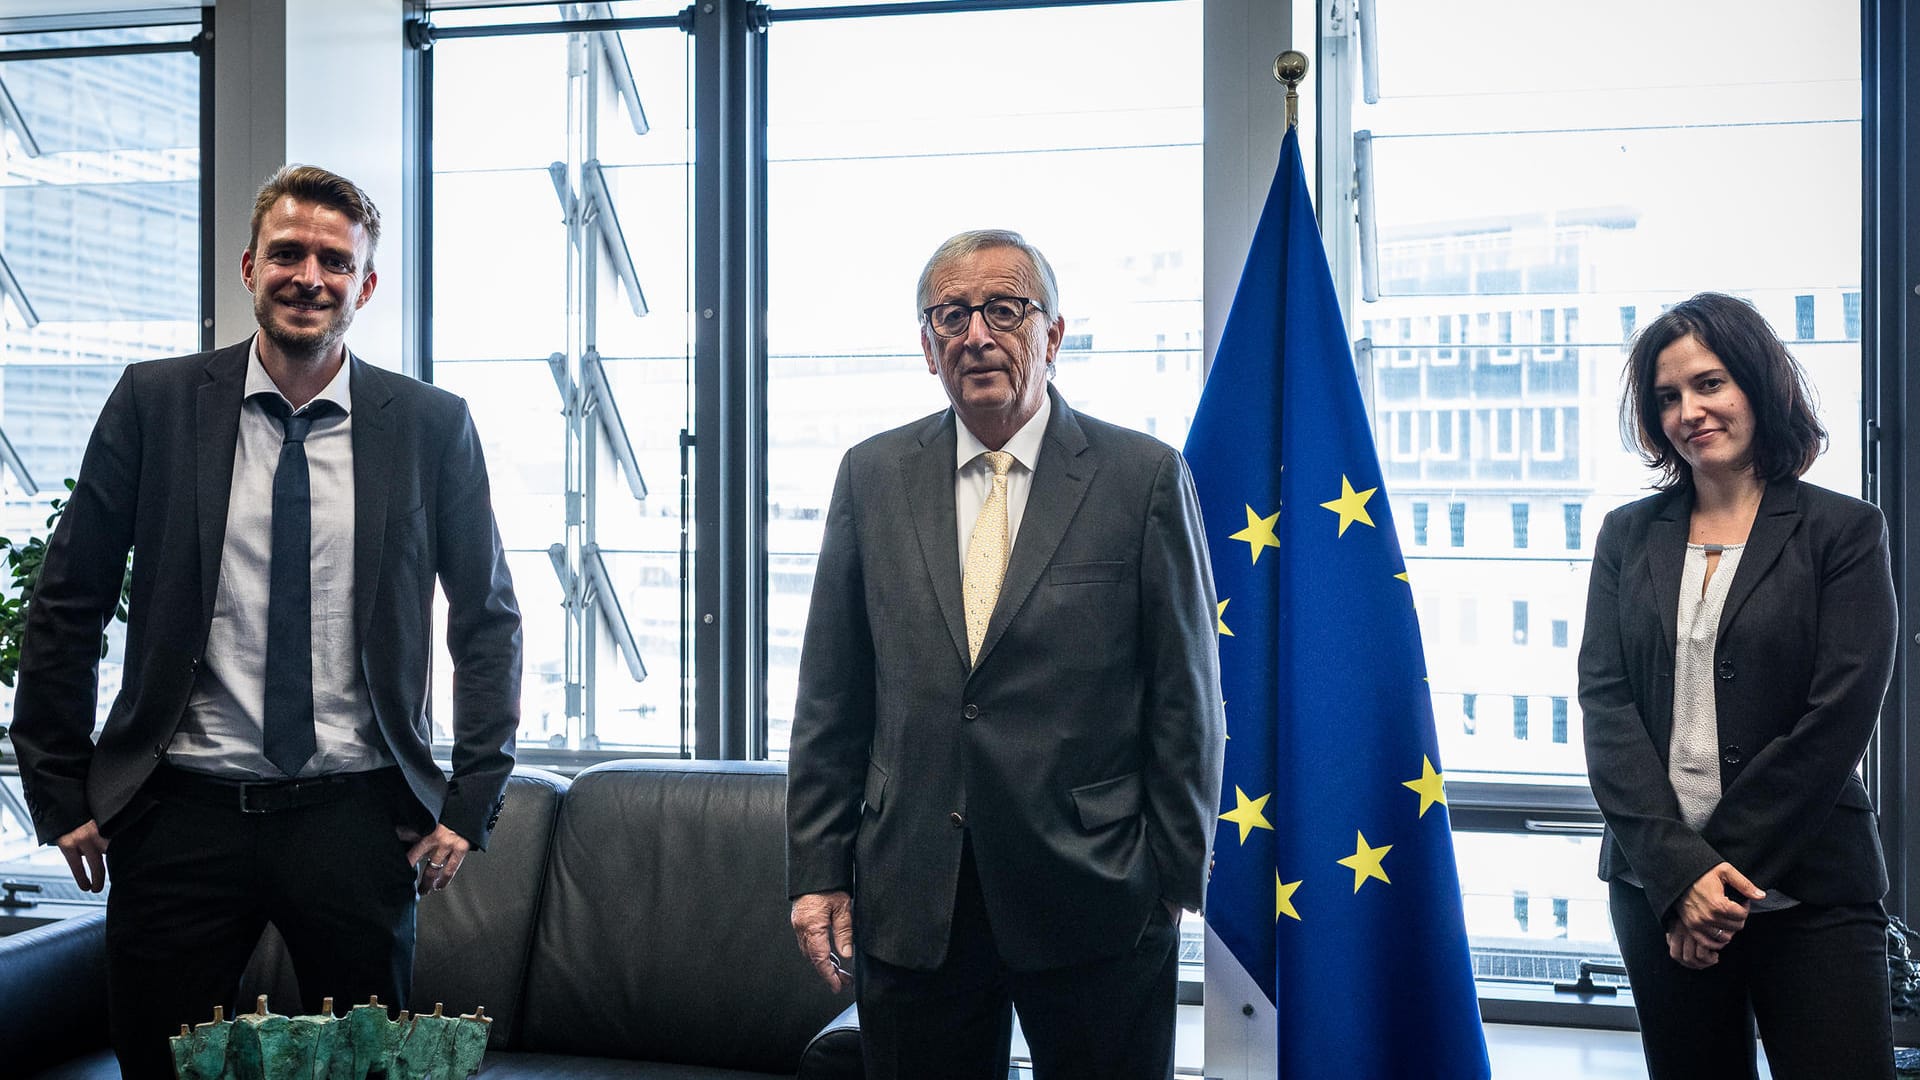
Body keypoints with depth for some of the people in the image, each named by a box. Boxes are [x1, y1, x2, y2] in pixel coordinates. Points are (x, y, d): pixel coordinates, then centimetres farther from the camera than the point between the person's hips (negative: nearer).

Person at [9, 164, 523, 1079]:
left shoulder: (431, 425, 1)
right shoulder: (156, 403, 1)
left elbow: (488, 618, 7)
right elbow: (66, 607, 5)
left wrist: (470, 802, 2)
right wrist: (62, 795, 3)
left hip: (357, 817, 0)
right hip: (183, 811, 0)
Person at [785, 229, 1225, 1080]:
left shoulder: (1144, 477, -3)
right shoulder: (873, 475, 6)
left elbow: (1185, 699, -1)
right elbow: (832, 698, 7)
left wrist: (1175, 879, -3)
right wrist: (817, 871, 4)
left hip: (1095, 898, -2)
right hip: (910, 904, 3)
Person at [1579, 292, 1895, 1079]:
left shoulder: (1843, 532, 0)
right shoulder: (1628, 536, 9)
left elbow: (1837, 719, -8)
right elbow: (1604, 704, 0)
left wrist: (1722, 872, -12)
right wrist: (1679, 869, -12)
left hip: (1807, 890, -3)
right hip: (1655, 885, 3)